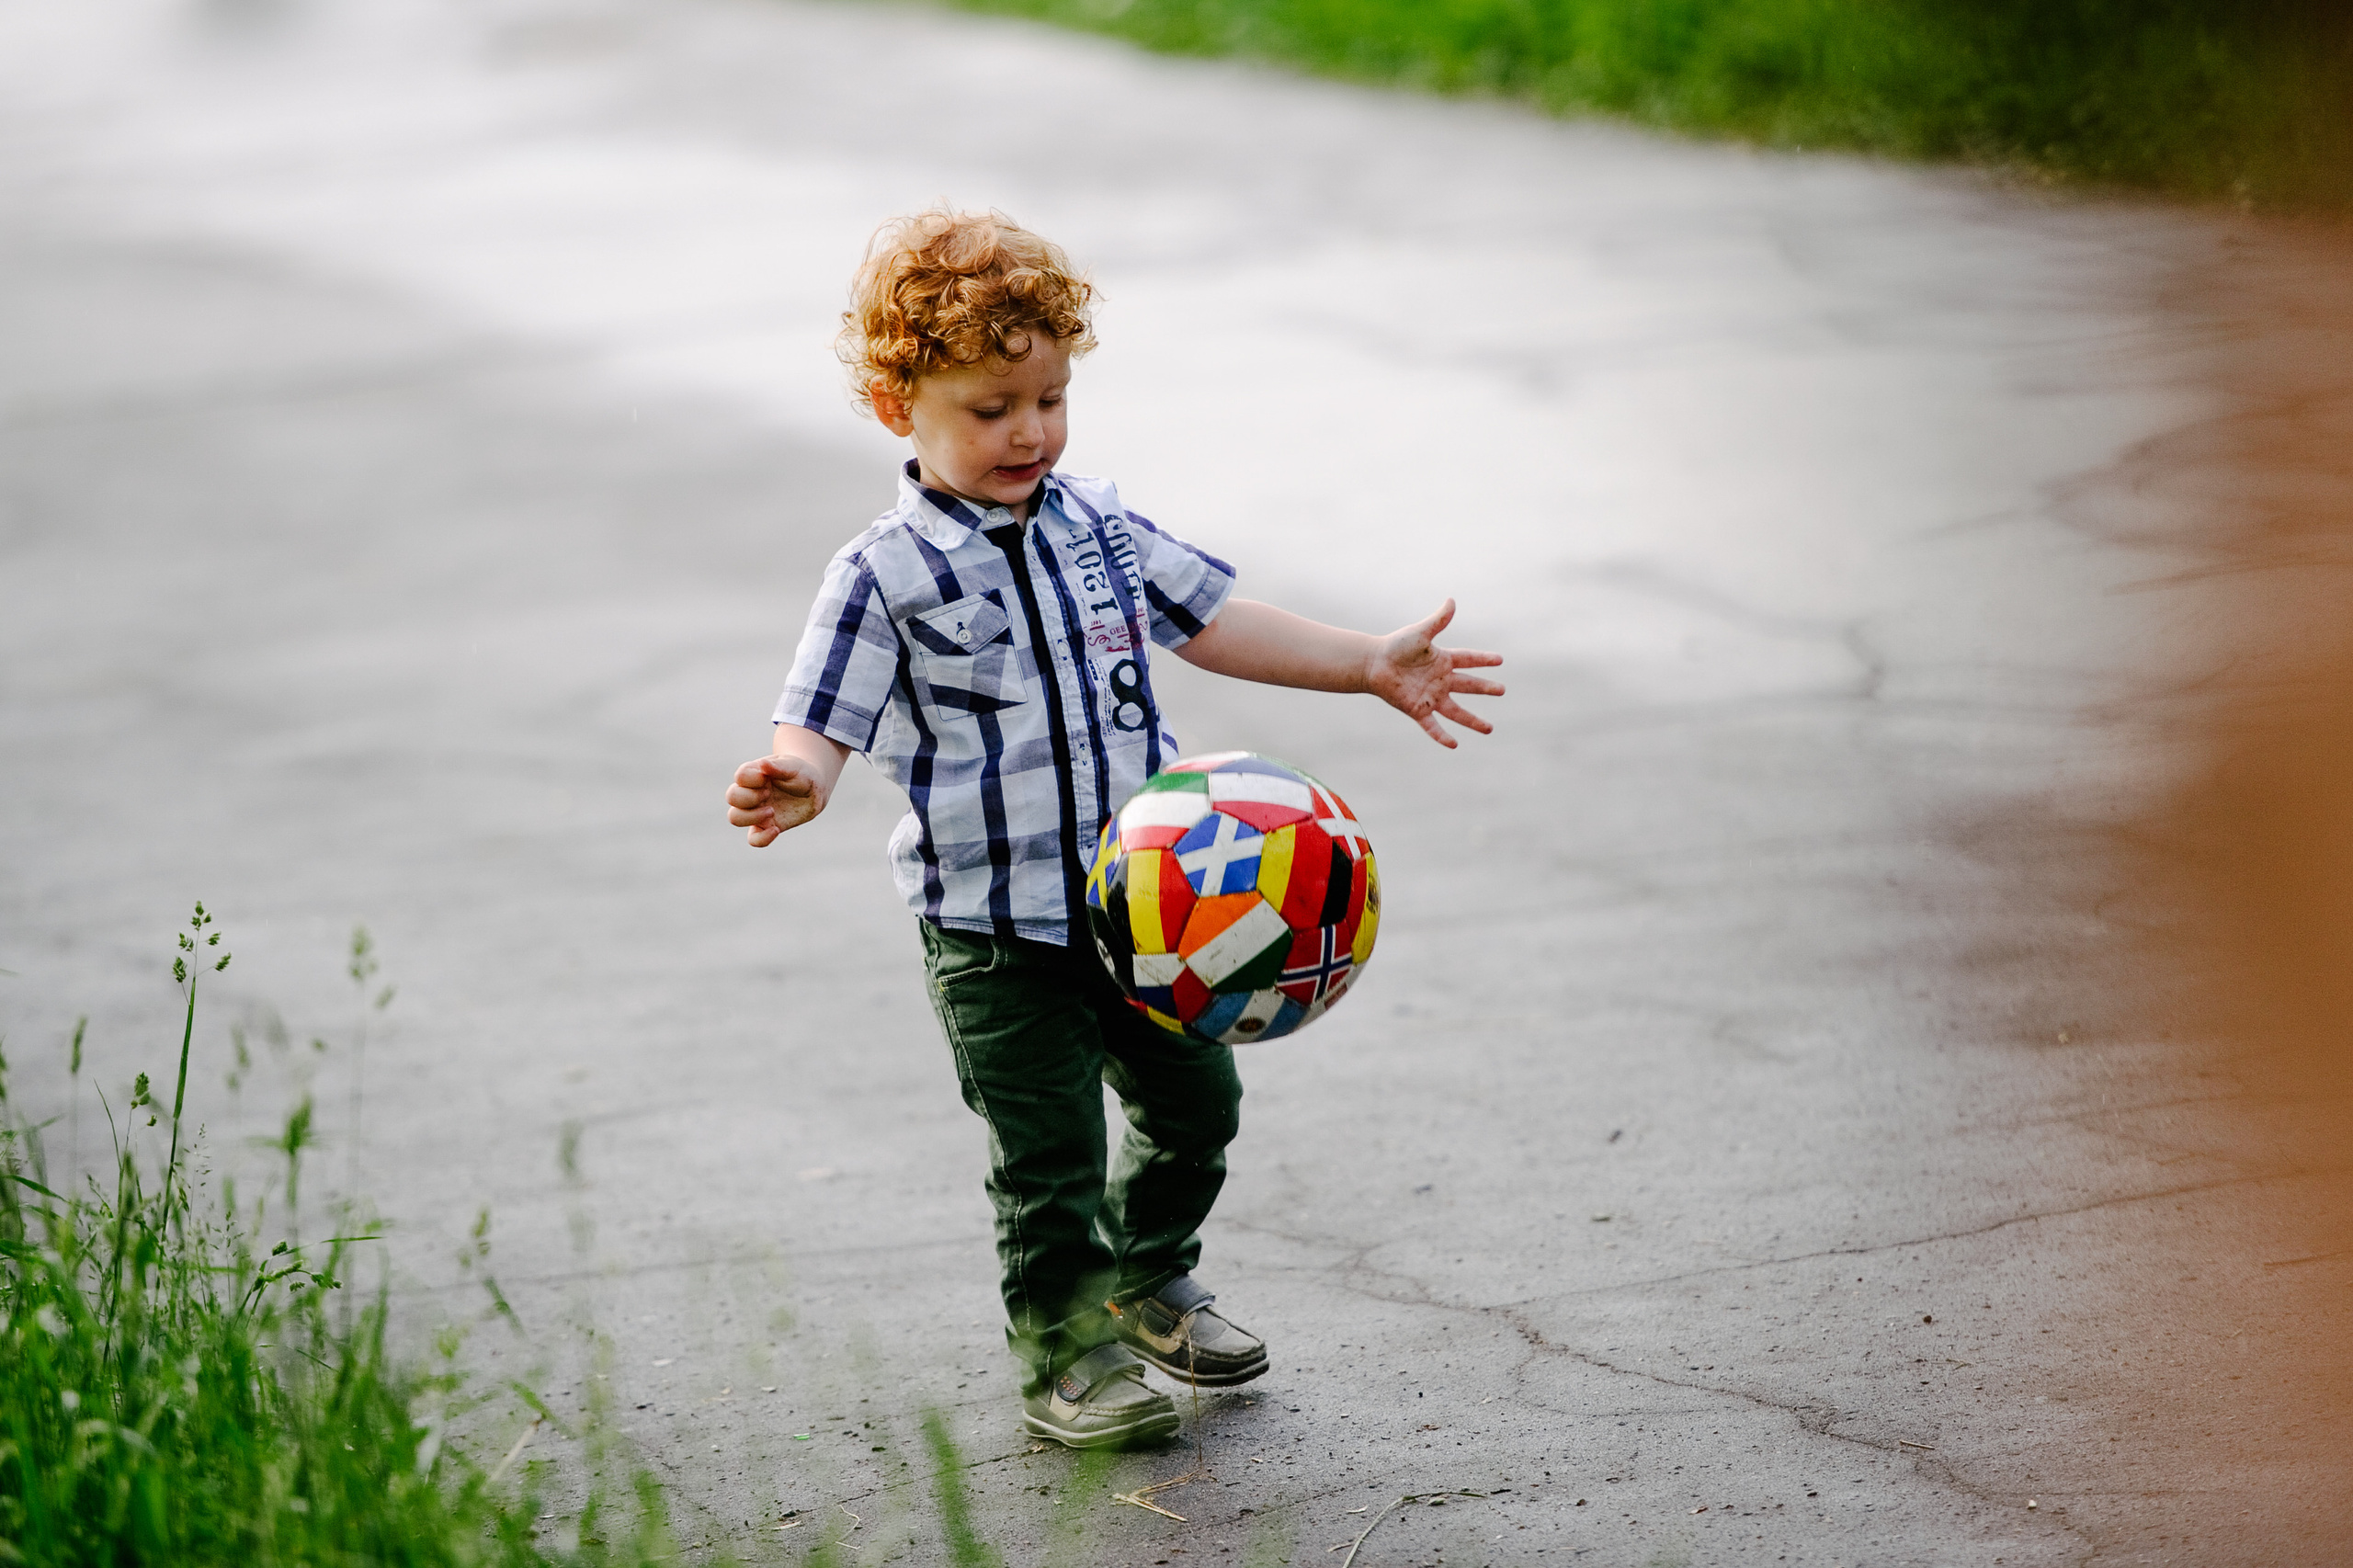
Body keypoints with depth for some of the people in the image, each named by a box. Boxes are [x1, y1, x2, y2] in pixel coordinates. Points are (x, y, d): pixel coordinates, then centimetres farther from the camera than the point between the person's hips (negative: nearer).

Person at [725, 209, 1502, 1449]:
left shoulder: (1099, 526, 5)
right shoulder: (887, 576, -12)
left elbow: (1213, 624, 13)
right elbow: (819, 723, -17)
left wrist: (1372, 666, 11)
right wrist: (793, 785, -41)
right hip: (994, 928, -6)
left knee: (1194, 1102, 18)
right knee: (1049, 1152, 0)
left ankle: (1149, 1277, 43)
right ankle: (1063, 1353, 19)